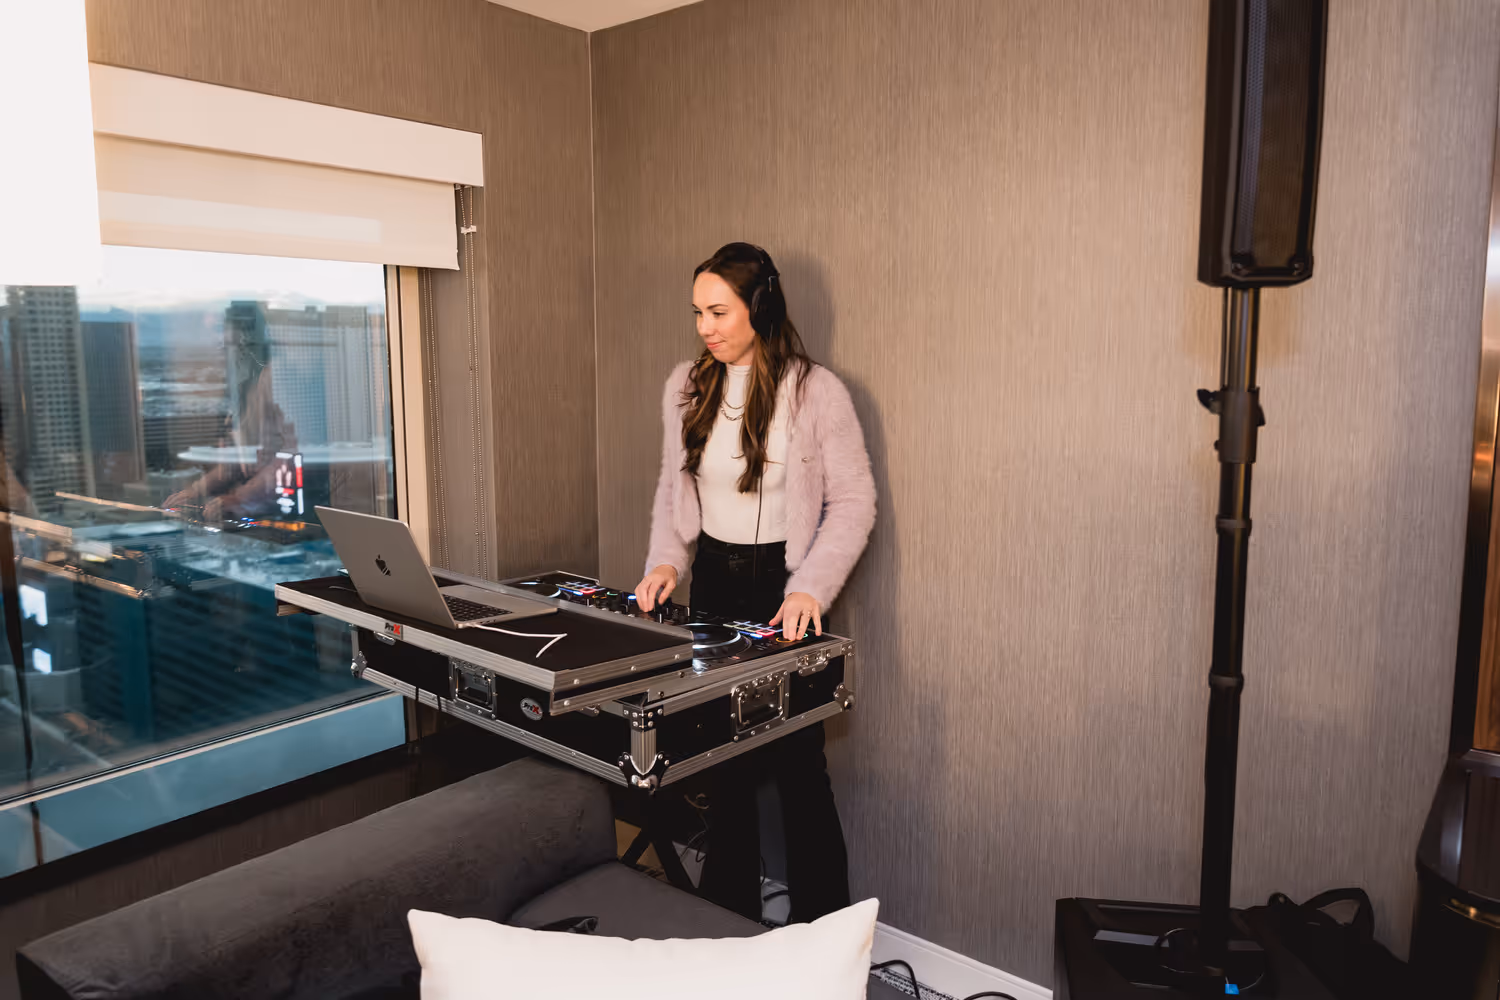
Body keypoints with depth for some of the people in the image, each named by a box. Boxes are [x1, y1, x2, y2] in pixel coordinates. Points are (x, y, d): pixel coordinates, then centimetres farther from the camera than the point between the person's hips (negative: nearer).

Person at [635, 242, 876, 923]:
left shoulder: (816, 391, -11)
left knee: (797, 765, 0)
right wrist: (666, 560, -2)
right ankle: (727, 920, 30)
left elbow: (853, 504, -9)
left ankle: (819, 938, 18)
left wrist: (811, 589, -20)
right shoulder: (686, 387, 5)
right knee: (722, 761, 13)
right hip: (713, 582, 5)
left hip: (783, 589, -5)